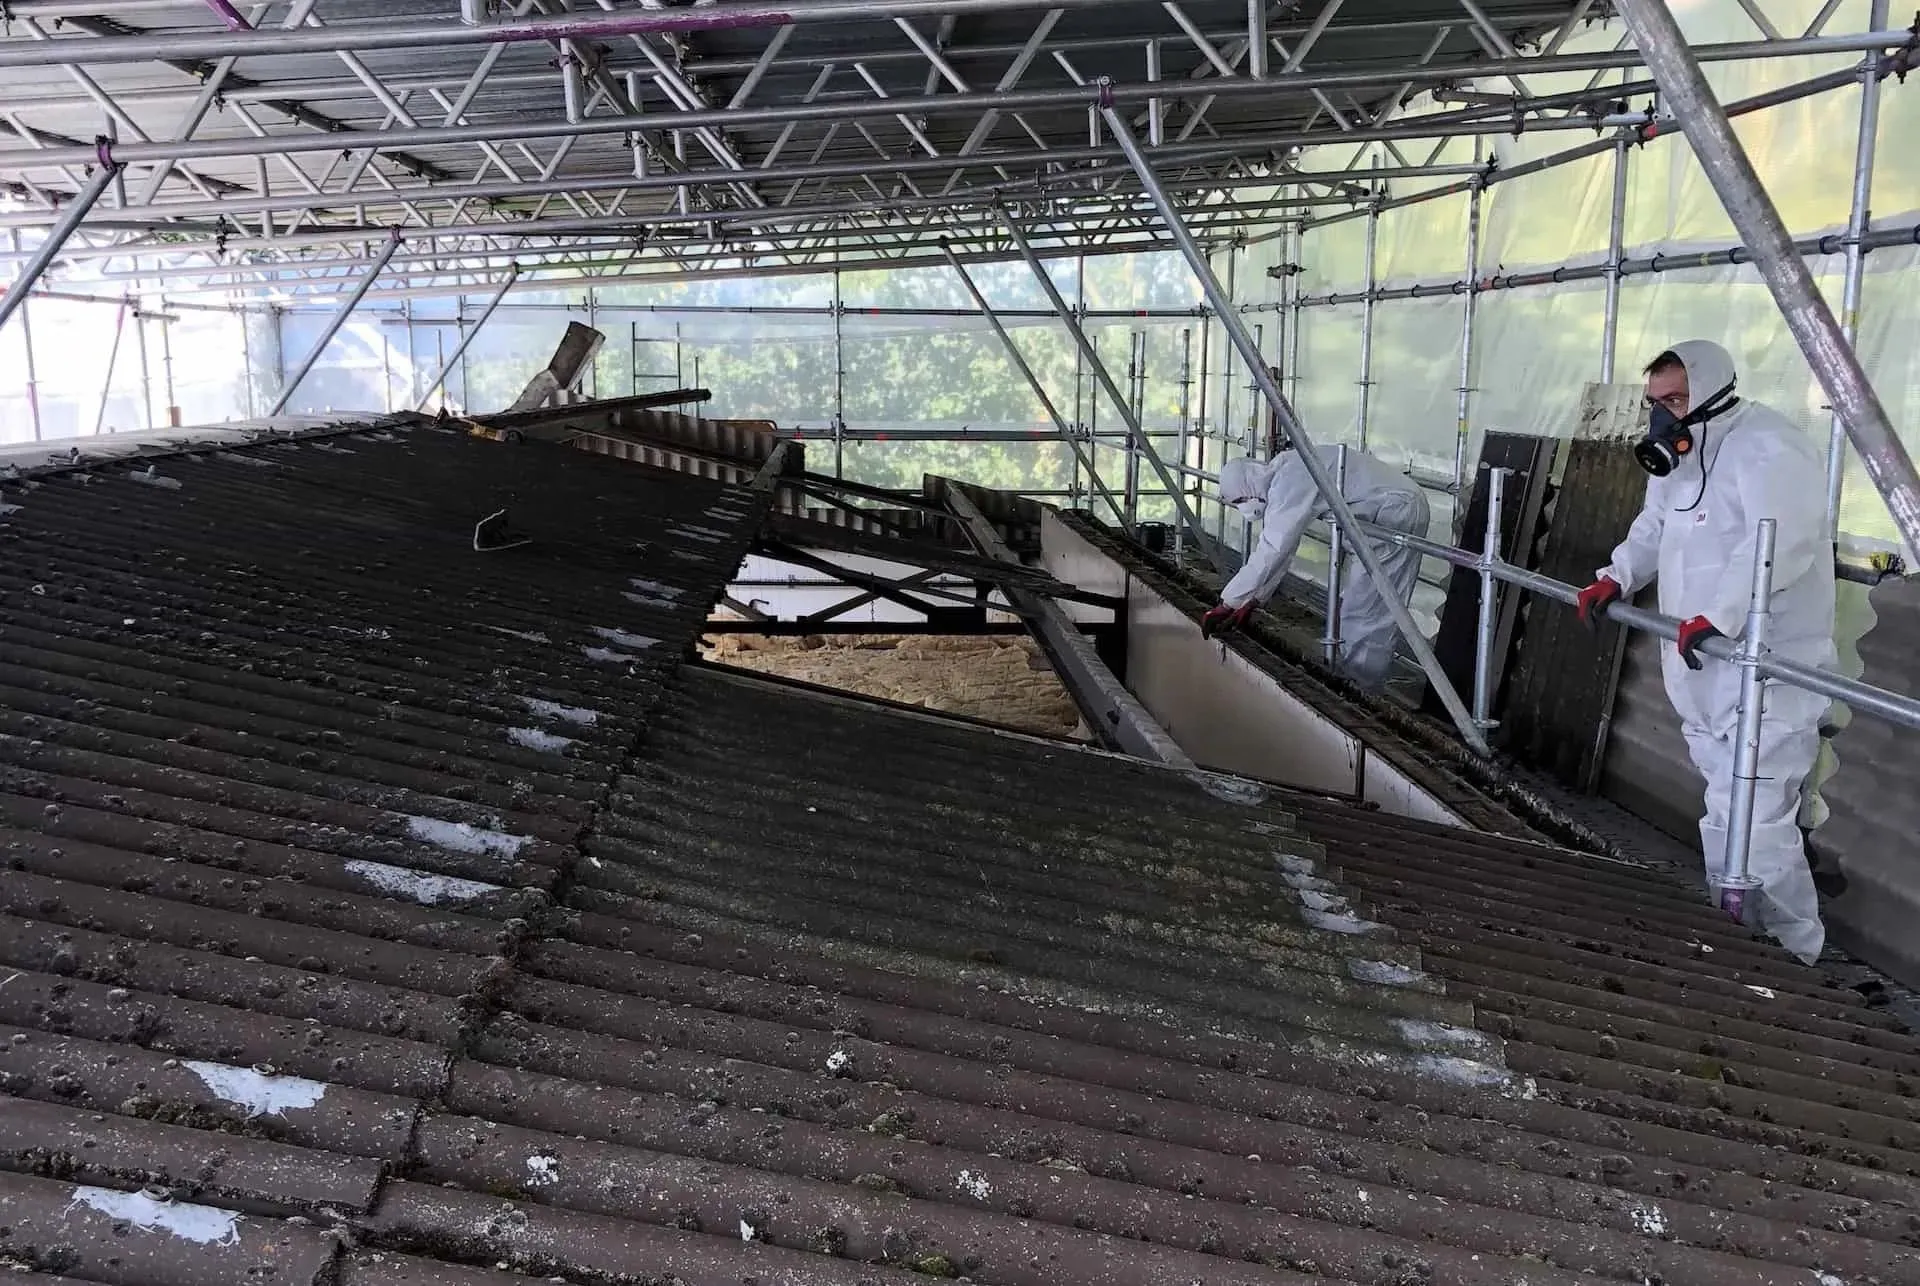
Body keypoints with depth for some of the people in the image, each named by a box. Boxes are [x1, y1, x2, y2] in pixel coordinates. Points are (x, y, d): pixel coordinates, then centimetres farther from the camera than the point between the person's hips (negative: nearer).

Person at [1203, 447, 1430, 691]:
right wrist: (1249, 602, 10)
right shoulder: (1279, 476, 8)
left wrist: (1227, 604, -25)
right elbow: (1276, 550, 13)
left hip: (1396, 513, -10)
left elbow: (1272, 552, -29)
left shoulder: (1289, 481, -23)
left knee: (1370, 611, -8)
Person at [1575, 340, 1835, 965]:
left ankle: (1793, 953, 2)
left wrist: (1720, 616, -40)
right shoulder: (1681, 455, 16)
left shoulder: (1767, 449, -17)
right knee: (1725, 814, 17)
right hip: (1705, 674, 10)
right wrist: (1615, 579, 12)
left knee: (1753, 820, -11)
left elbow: (1778, 544, -32)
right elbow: (1654, 529, 28)